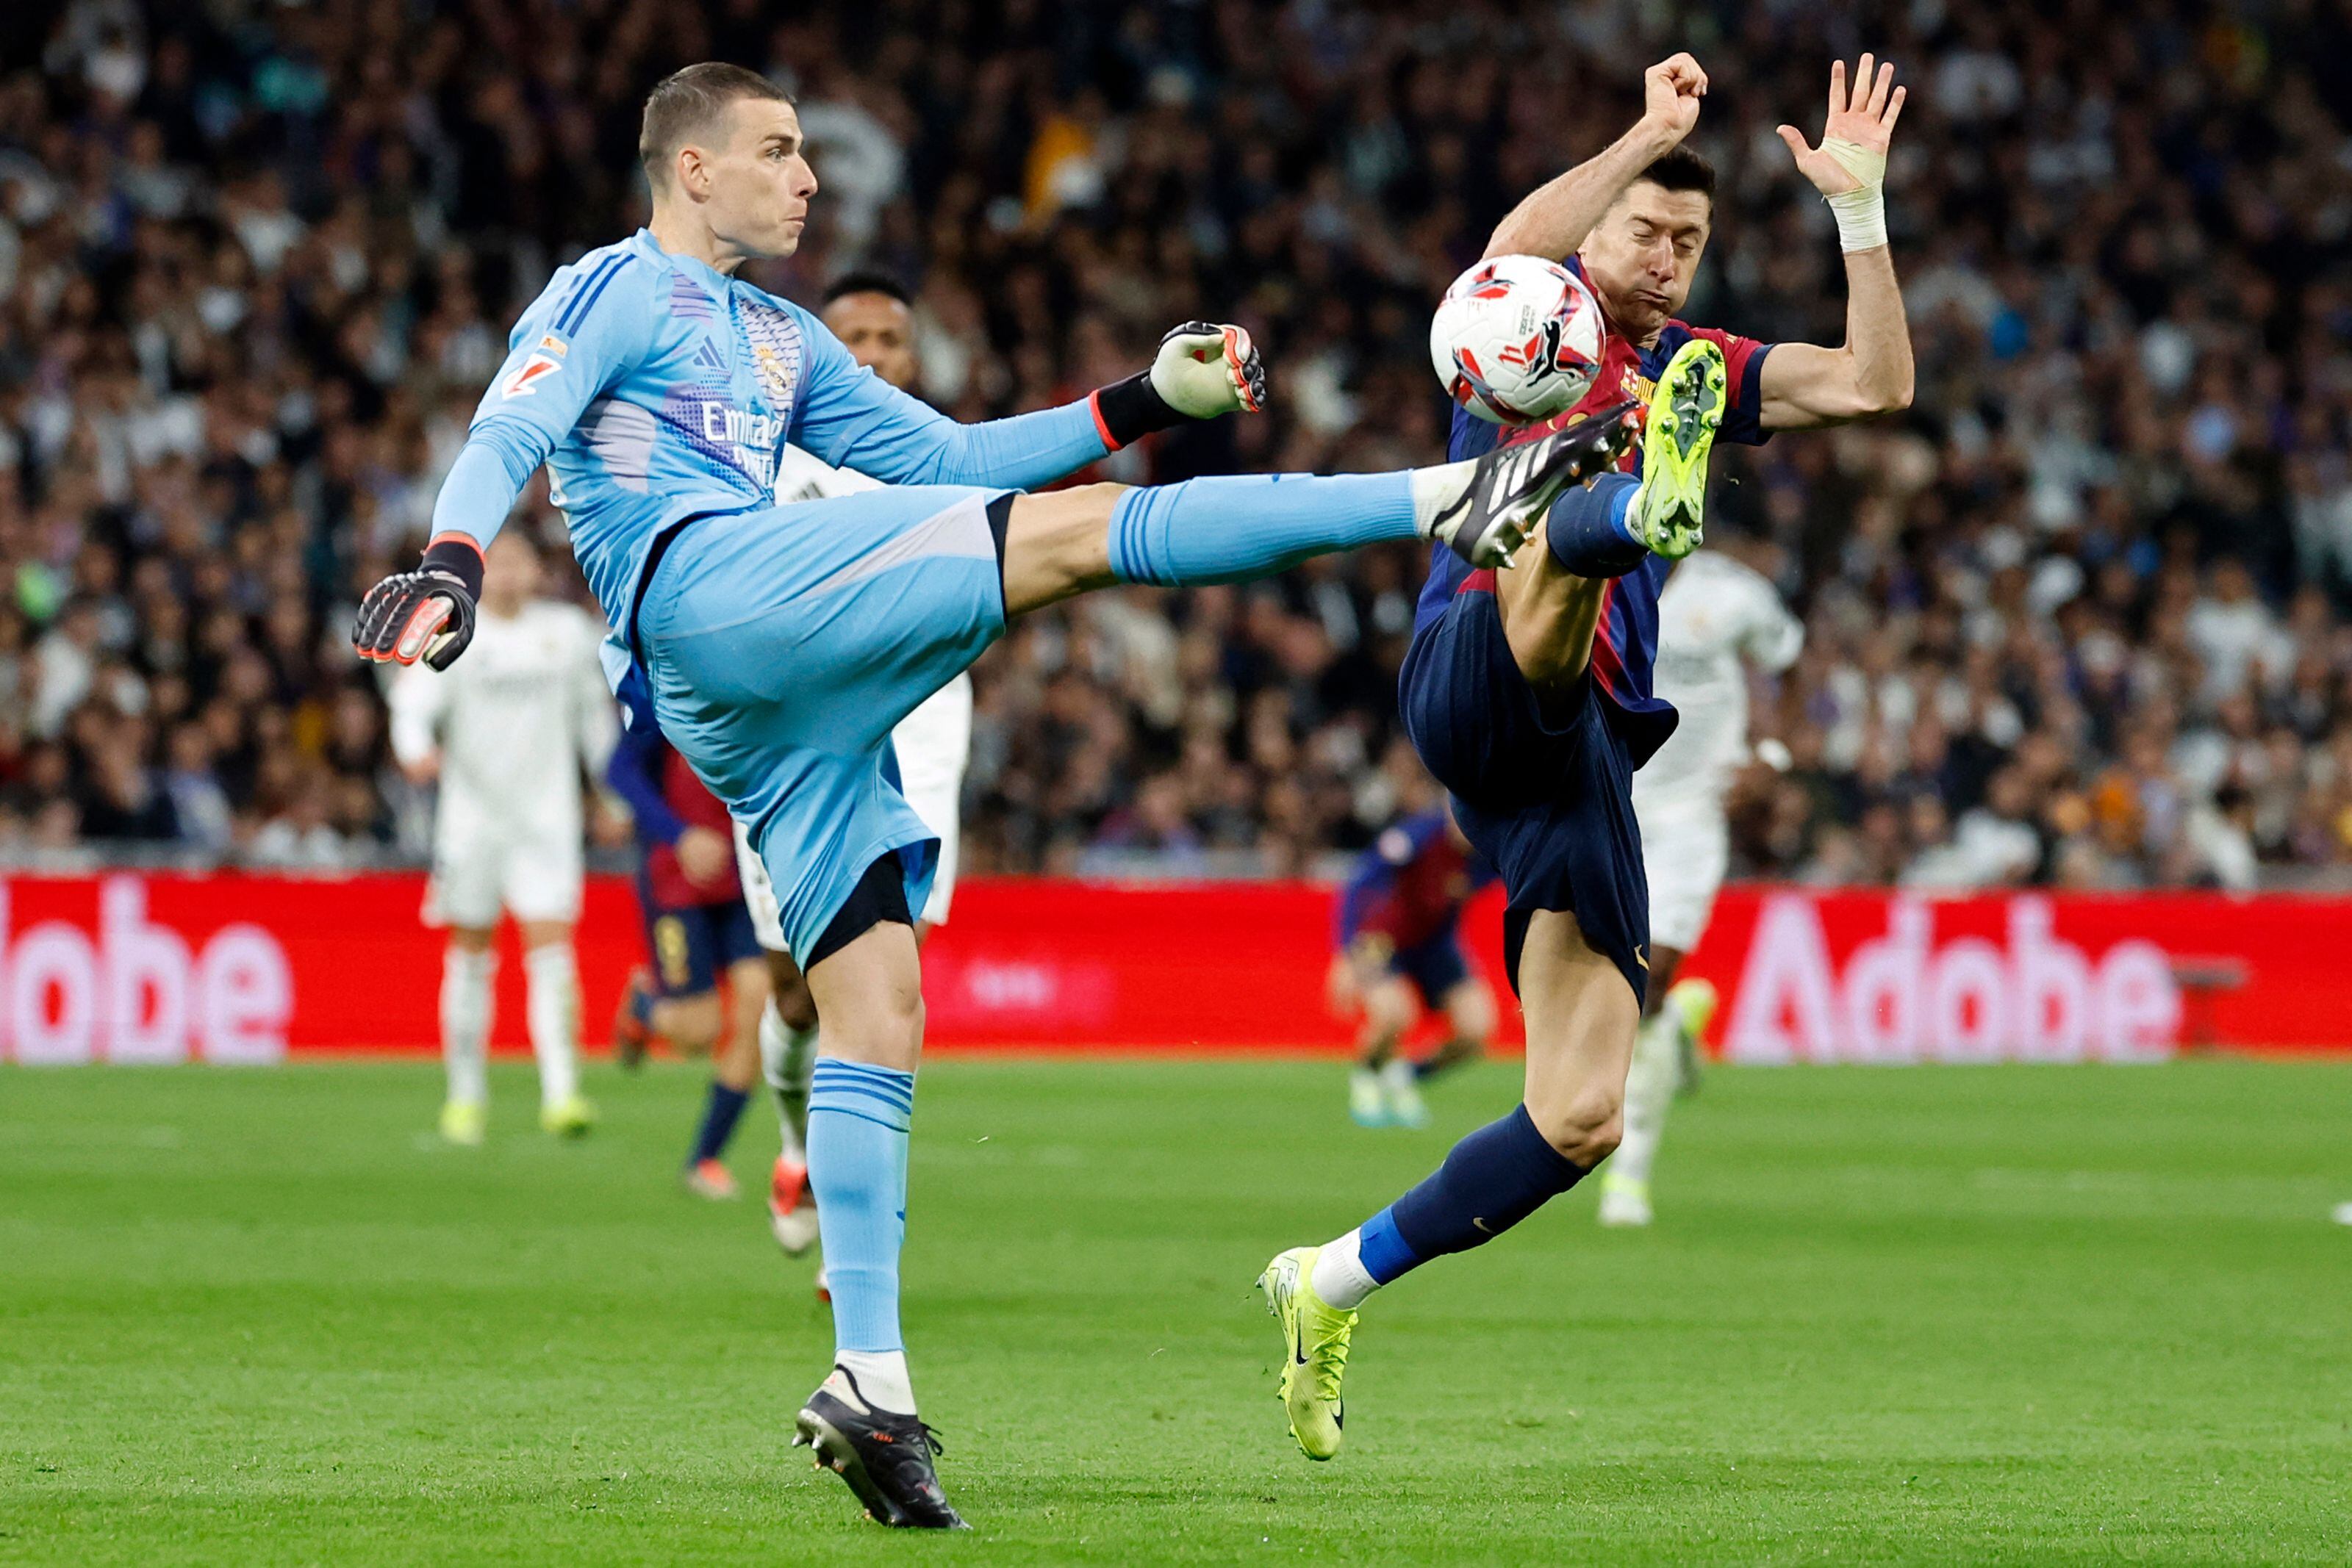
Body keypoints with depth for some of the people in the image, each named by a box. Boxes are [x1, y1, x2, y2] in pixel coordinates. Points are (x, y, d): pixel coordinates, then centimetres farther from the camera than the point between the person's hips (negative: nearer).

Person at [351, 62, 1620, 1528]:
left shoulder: (777, 339, 33)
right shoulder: (615, 291, 9)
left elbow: (948, 458, 33)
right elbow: (508, 437, -7)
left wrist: (1145, 402, 25)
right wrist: (450, 566, -27)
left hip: (782, 711, 9)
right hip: (707, 589, -9)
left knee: (878, 1017, 0)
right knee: (1080, 530, -16)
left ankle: (872, 1386, -3)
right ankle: (1455, 498, -21)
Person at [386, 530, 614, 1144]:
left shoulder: (569, 632, 6)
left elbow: (594, 714, 18)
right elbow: (415, 702, -15)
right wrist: (417, 749, -36)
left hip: (546, 815, 1)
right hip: (472, 813, 0)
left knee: (552, 949, -12)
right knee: (470, 954, 8)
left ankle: (561, 1091, -18)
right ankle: (466, 1094, 20)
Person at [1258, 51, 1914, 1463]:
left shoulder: (1699, 370, 24)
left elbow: (1878, 383, 10)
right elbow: (1512, 255, -16)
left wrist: (1861, 206, 2)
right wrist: (1647, 137, -19)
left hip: (1586, 756, 5)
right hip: (1473, 676, -5)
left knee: (1582, 1119, -3)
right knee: (1565, 538, -39)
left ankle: (1334, 1287, 11)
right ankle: (1649, 501, -77)